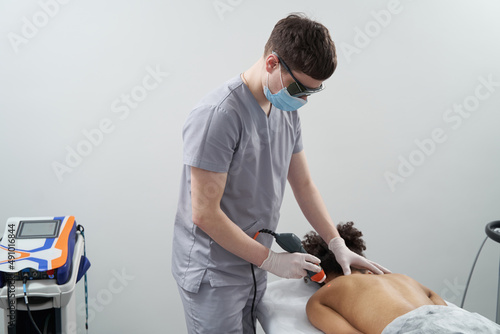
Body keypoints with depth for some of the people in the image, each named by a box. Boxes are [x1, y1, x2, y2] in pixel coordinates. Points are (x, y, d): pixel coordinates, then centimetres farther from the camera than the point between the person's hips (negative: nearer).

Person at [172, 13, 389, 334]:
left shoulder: (288, 112, 3)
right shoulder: (218, 115, -23)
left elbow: (303, 184, 12)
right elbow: (205, 214, -22)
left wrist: (339, 245, 6)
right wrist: (271, 260, -15)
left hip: (253, 269, 7)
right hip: (212, 276, -7)